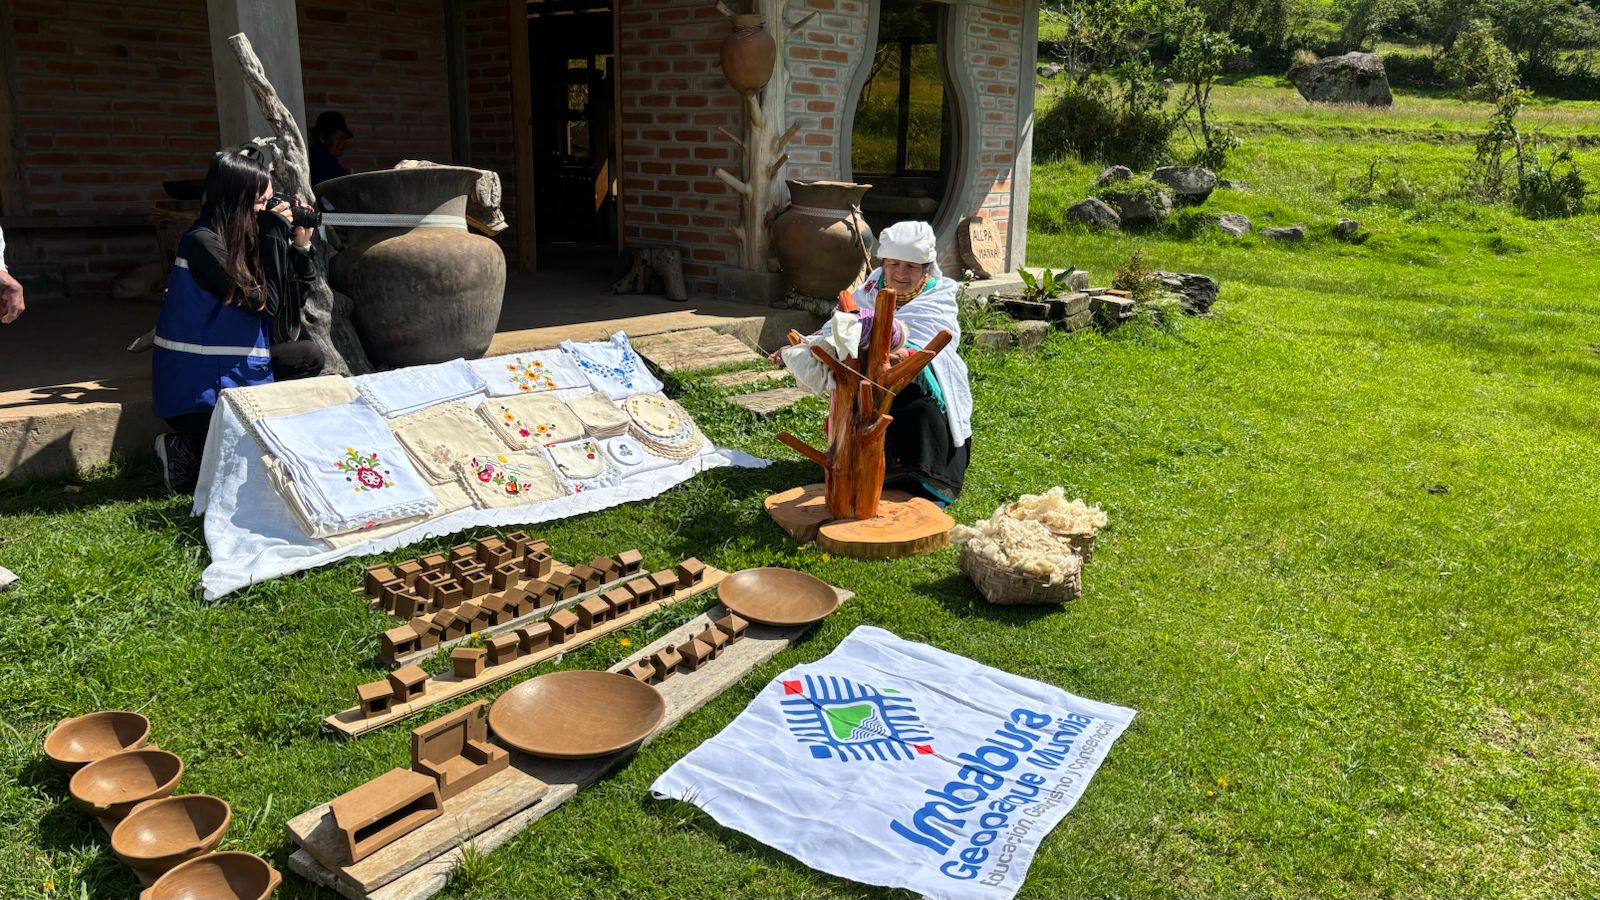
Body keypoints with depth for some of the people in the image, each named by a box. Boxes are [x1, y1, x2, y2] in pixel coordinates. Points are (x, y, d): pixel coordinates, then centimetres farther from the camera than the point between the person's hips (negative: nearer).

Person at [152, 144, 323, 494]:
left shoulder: (241, 234, 6)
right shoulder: (203, 241, -19)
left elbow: (290, 303, 8)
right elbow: (262, 302, -20)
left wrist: (300, 246, -2)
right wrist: (275, 232, -17)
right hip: (198, 388, -9)